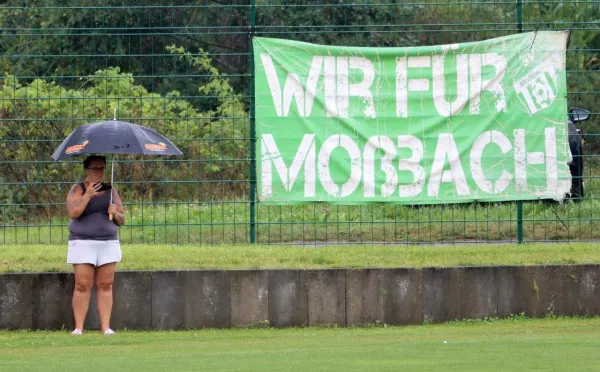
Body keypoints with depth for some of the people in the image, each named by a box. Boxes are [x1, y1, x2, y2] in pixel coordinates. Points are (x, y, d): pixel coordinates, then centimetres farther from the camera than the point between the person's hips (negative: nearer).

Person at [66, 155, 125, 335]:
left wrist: (115, 213, -9)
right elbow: (73, 212, -15)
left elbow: (122, 220, 12)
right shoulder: (78, 189, 1)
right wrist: (88, 195, -23)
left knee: (105, 285, 0)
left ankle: (105, 326, 1)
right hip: (83, 244, -3)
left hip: (108, 244, 3)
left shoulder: (111, 191, 12)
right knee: (83, 285, -7)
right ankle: (78, 327, -5)